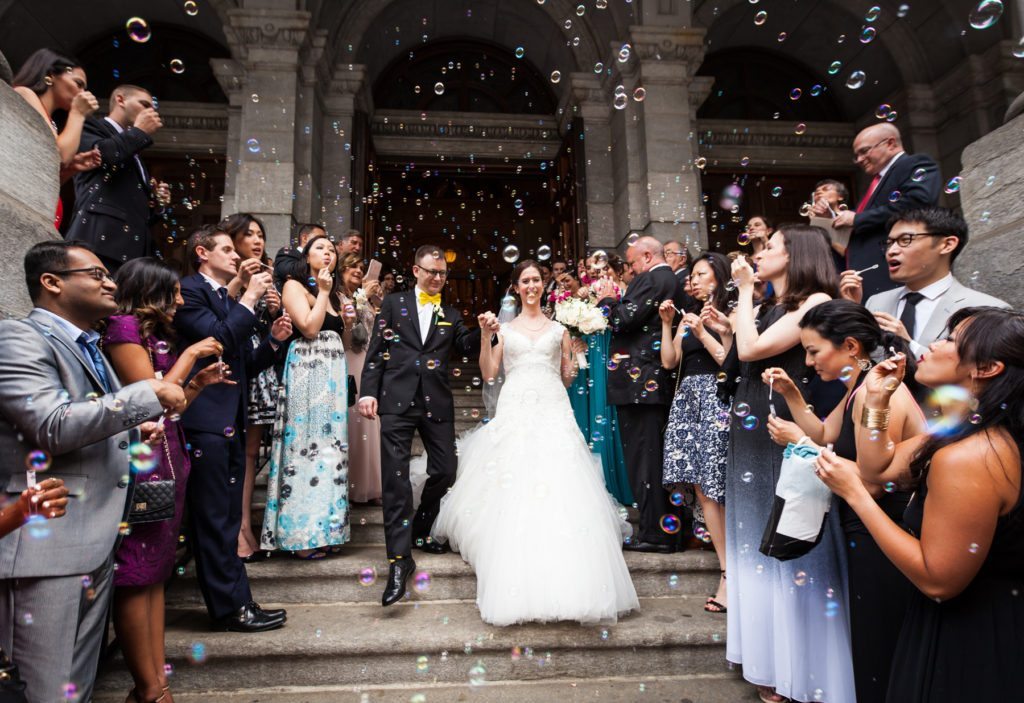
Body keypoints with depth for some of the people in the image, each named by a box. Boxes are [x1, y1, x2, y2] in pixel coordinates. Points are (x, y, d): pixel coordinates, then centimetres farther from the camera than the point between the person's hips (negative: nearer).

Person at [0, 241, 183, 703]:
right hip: (47, 544, -9)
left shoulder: (88, 347, 19)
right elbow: (55, 427, -23)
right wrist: (149, 394, -19)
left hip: (97, 540, 9)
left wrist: (134, 431, 8)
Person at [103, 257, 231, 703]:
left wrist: (199, 384, 7)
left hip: (165, 461, 9)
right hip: (141, 464, -9)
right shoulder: (124, 327, -8)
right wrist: (190, 354, -7)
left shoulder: (154, 334, 17)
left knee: (155, 572, 11)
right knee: (136, 575, -1)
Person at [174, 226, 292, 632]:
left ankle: (237, 601, 20)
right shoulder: (189, 290, -4)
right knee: (215, 520, -2)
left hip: (231, 422, 9)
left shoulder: (230, 300, 21)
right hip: (205, 420, -9)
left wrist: (273, 341, 5)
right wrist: (249, 299, -12)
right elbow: (217, 338, -19)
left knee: (227, 521, 12)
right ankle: (229, 607, 5)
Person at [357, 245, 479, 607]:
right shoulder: (393, 303, 10)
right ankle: (400, 557, -2)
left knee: (444, 472, 7)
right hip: (397, 401, -3)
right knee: (396, 478, -7)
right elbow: (375, 350, 5)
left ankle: (419, 532, 30)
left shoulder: (451, 313, 17)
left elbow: (466, 346, 4)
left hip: (437, 403, 3)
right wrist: (368, 391, -5)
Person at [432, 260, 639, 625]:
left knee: (559, 492, -10)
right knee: (513, 497, -7)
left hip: (553, 413, 0)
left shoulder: (558, 328, 15)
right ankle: (519, 585, 4)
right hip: (515, 413, 0)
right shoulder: (504, 329, 15)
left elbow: (568, 377, 15)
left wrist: (576, 348, -1)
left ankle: (564, 581, 1)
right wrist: (485, 335, -4)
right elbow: (488, 372, 5)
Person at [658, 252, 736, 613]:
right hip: (688, 400, 7)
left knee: (719, 489, -9)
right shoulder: (689, 317, 19)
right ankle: (727, 570, 12)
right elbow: (669, 361, 13)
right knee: (703, 489, 5)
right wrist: (667, 323, 6)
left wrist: (702, 332, -11)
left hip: (716, 401, -7)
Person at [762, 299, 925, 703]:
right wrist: (791, 394, 3)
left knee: (877, 653, 8)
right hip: (867, 534, 9)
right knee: (868, 643, 22)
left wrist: (799, 444, -20)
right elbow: (825, 437, 13)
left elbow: (871, 483, -26)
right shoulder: (858, 388, 7)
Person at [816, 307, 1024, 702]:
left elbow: (937, 580, -29)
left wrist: (854, 493, -27)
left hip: (966, 642, -9)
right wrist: (877, 399, -3)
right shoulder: (964, 431, 1)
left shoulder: (968, 459, -31)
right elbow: (878, 467, 6)